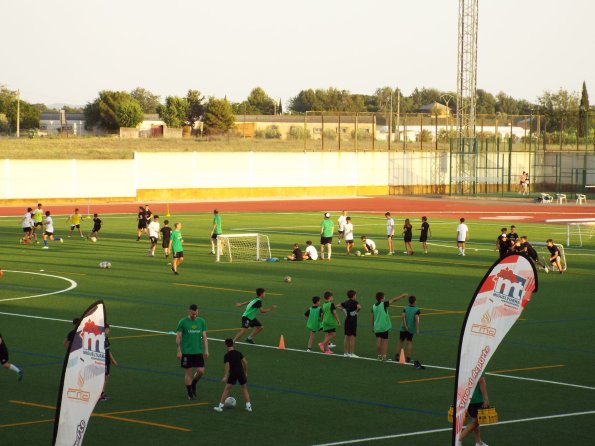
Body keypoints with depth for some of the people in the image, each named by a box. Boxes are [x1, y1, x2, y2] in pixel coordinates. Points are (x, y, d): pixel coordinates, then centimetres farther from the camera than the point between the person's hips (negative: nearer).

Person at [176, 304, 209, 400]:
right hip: (186, 352, -3)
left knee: (201, 371, -3)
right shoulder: (183, 322, -6)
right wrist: (179, 351, -8)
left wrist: (206, 350, 3)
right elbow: (178, 337, -4)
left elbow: (204, 337, 8)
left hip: (198, 351, 3)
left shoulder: (201, 321, 4)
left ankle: (193, 384, 26)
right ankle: (190, 393, 14)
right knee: (188, 372, 1)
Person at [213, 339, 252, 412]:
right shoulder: (238, 353, 10)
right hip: (241, 372, 4)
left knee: (226, 389, 2)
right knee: (244, 388, 15)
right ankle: (248, 406, 12)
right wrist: (246, 372, 19)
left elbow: (227, 366, -13)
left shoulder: (227, 355, -3)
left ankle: (221, 406, 1)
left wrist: (225, 376, -14)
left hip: (233, 373, -4)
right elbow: (245, 362, 9)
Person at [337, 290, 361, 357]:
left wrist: (344, 310, 9)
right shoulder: (354, 302, -12)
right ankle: (352, 353, -3)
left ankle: (345, 352, 16)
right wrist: (357, 311, -15)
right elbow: (359, 307, -33)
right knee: (352, 337, -3)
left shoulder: (346, 302, 7)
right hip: (353, 320, -6)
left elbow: (338, 306, 14)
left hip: (347, 320, 6)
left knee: (347, 337, 12)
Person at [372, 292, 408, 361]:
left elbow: (373, 318, 10)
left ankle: (379, 356, 13)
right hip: (384, 326, -5)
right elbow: (394, 300, -7)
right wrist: (402, 295, 1)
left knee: (378, 341, 9)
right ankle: (384, 356, -1)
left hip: (377, 326, 5)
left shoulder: (374, 306, 4)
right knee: (385, 341, 2)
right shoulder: (384, 304, -12)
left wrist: (373, 327, 20)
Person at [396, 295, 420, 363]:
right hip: (411, 329, -1)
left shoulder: (406, 308, 1)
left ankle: (397, 355, 7)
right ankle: (408, 358, 4)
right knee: (409, 342, 5)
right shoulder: (417, 309, -6)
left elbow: (403, 316, -15)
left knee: (400, 341, 13)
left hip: (403, 328, 1)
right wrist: (417, 329, -15)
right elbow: (416, 318, -17)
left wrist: (405, 325, -14)